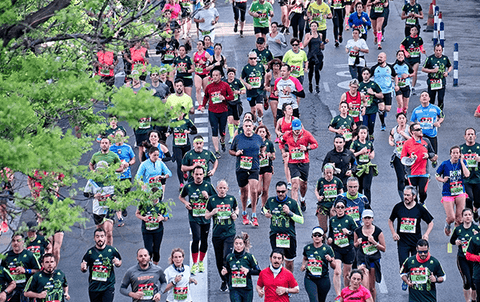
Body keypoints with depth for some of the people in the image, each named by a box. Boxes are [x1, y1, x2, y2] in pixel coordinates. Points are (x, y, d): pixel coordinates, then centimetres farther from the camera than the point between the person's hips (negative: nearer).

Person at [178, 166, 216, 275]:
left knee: (204, 240, 8)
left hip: (205, 217, 2)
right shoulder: (188, 186, 1)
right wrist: (186, 203, -1)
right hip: (193, 217, -2)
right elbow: (181, 196, 18)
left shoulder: (208, 186, 1)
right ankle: (194, 264, -6)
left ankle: (201, 262, 26)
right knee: (196, 238, -15)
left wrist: (207, 197, -13)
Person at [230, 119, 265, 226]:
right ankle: (244, 214, 27)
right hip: (241, 168, 0)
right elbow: (230, 150, 12)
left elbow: (263, 147, 26)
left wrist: (263, 152, 6)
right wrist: (236, 153, -8)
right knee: (244, 191, 9)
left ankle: (254, 215, -4)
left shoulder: (258, 138, 6)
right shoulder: (238, 138, 3)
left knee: (254, 191, -12)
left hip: (254, 168, 0)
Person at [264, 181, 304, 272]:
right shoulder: (270, 201, 3)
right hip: (275, 234, 0)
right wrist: (266, 213, 5)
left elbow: (301, 220, -5)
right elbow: (265, 208, 28)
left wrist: (289, 212, -17)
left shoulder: (293, 203, -4)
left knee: (289, 263, 10)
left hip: (289, 236, 0)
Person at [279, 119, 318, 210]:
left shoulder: (306, 134, -3)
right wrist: (283, 152, 5)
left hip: (304, 162, 1)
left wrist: (307, 148, -13)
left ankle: (302, 200, 41)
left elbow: (315, 144, 4)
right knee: (295, 183, -13)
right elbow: (281, 143, 21)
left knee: (303, 184, 11)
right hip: (293, 162, 0)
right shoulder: (287, 135, 1)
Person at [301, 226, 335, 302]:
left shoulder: (327, 249, -3)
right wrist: (303, 265, 7)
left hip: (323, 280, 0)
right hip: (310, 279, 0)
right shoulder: (307, 248, 5)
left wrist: (330, 260, -23)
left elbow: (334, 267, -2)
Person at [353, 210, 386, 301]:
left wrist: (374, 242, -14)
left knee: (372, 287, 7)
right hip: (362, 258, 0)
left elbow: (384, 249, 1)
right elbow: (355, 245, 17)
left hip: (374, 258, 0)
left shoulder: (378, 231, -3)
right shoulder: (358, 231, 0)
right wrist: (358, 243, -7)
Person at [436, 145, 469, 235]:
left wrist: (461, 161, -12)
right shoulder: (445, 164, -6)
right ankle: (448, 225, 29)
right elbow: (437, 175, 6)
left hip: (460, 192, 2)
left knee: (459, 218, 0)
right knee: (451, 218, -7)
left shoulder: (462, 162, 1)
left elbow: (467, 174, -15)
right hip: (448, 193, -2)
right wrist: (443, 180, -14)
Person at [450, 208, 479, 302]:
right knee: (467, 282, -9)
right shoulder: (458, 229, 3)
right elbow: (452, 240, 18)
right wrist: (456, 242, -3)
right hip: (462, 258, 0)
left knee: (474, 282, 7)